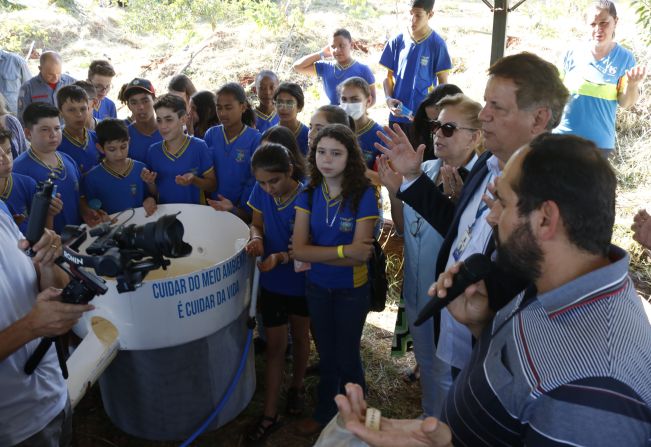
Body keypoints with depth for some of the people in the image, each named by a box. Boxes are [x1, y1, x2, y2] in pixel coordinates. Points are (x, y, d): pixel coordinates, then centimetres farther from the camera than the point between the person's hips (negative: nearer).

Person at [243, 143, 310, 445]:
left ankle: (297, 386, 47)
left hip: (301, 280, -3)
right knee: (274, 345, 9)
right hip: (272, 281, 3)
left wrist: (282, 257, -35)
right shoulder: (261, 190, -12)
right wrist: (256, 238, -20)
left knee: (299, 336, 21)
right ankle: (269, 415, 20)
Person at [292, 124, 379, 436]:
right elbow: (298, 249, -16)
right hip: (317, 287, 4)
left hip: (351, 290, -3)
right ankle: (324, 412, 47)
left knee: (346, 357, 15)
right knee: (326, 355, 23)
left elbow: (359, 255, -24)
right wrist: (343, 250, -26)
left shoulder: (363, 194, -20)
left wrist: (315, 252, -19)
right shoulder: (309, 193, -8)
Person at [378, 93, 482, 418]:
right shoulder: (425, 170, 0)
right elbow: (404, 229, 7)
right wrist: (394, 191, -8)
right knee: (426, 364, 26)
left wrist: (455, 196, -35)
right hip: (416, 290, 7)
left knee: (446, 375, 13)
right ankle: (429, 422, 49)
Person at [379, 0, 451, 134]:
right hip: (397, 114, 3)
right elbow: (389, 76, 9)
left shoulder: (437, 44, -4)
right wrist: (388, 98, -8)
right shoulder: (397, 41, 3)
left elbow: (443, 82, 1)